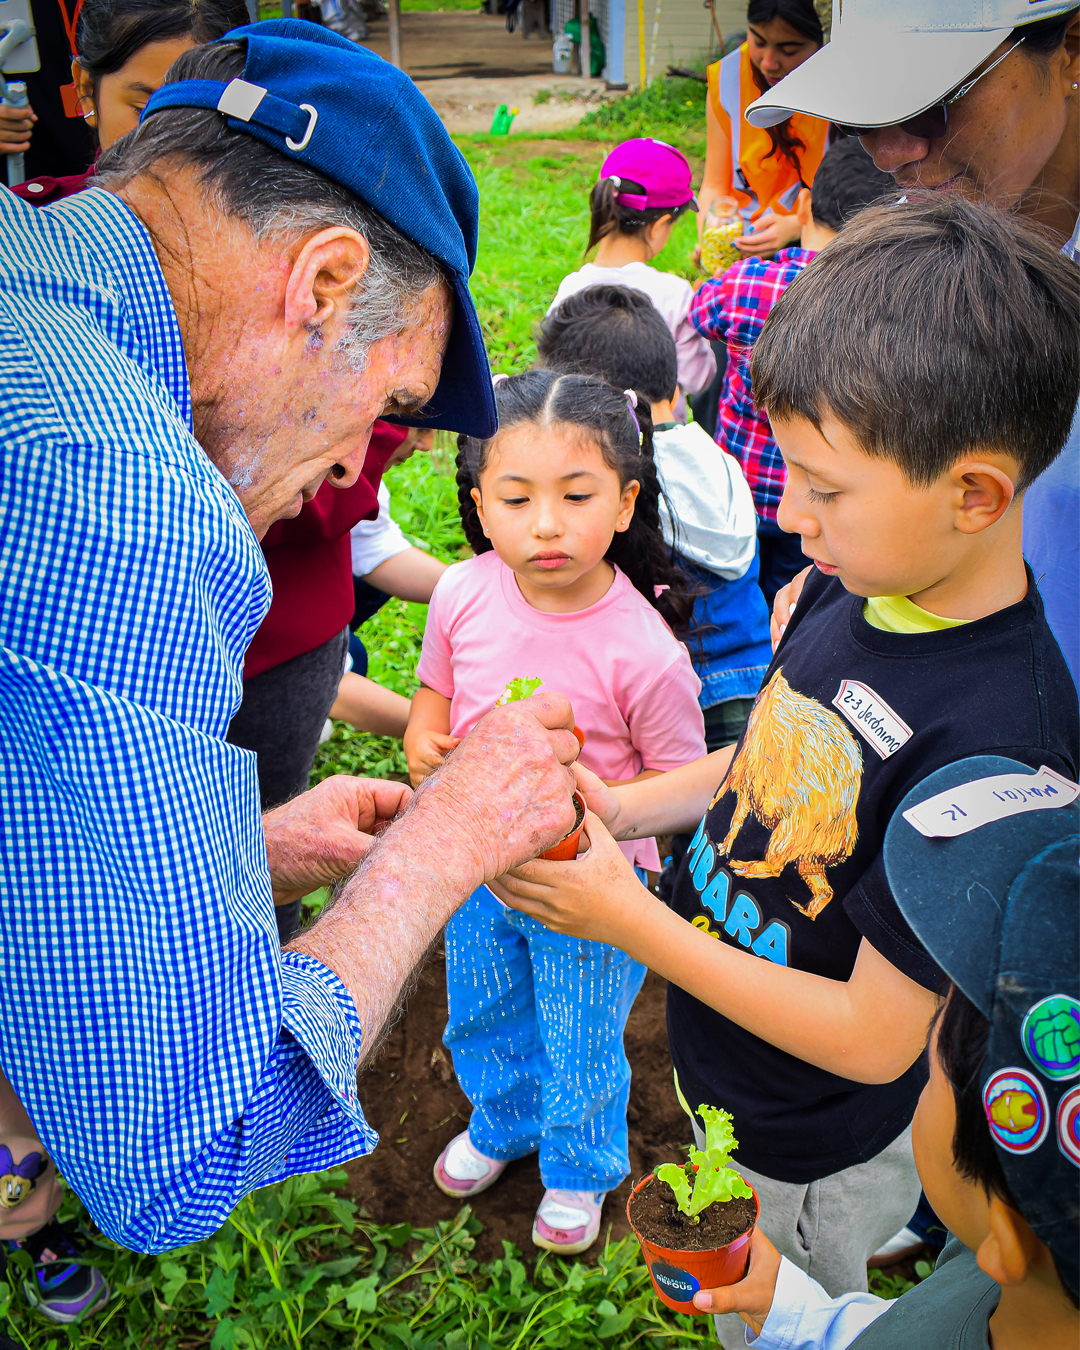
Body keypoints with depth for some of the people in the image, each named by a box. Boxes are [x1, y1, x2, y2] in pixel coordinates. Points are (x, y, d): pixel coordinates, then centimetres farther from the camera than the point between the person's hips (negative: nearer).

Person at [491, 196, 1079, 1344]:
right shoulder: (852, 584, -11)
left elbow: (875, 1038, -28)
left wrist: (629, 922, -27)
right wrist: (627, 808, -9)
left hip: (813, 1159, -6)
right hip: (723, 1069, 7)